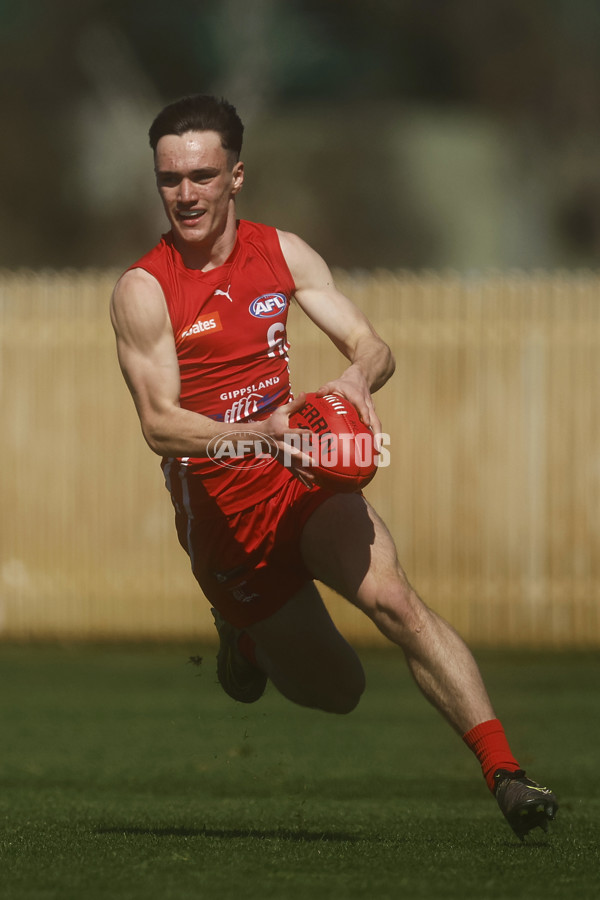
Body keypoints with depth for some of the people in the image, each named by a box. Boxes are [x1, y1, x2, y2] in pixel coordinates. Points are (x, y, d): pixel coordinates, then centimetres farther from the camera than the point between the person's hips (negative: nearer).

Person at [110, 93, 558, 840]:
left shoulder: (282, 253, 4)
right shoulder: (142, 291, -9)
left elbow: (373, 346, 2)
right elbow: (159, 423, -17)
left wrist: (357, 375, -24)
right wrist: (258, 434, -35)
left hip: (301, 478, 2)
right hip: (218, 504, -2)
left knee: (389, 597, -26)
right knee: (336, 689, 5)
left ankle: (504, 774, -31)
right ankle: (240, 635, 39)